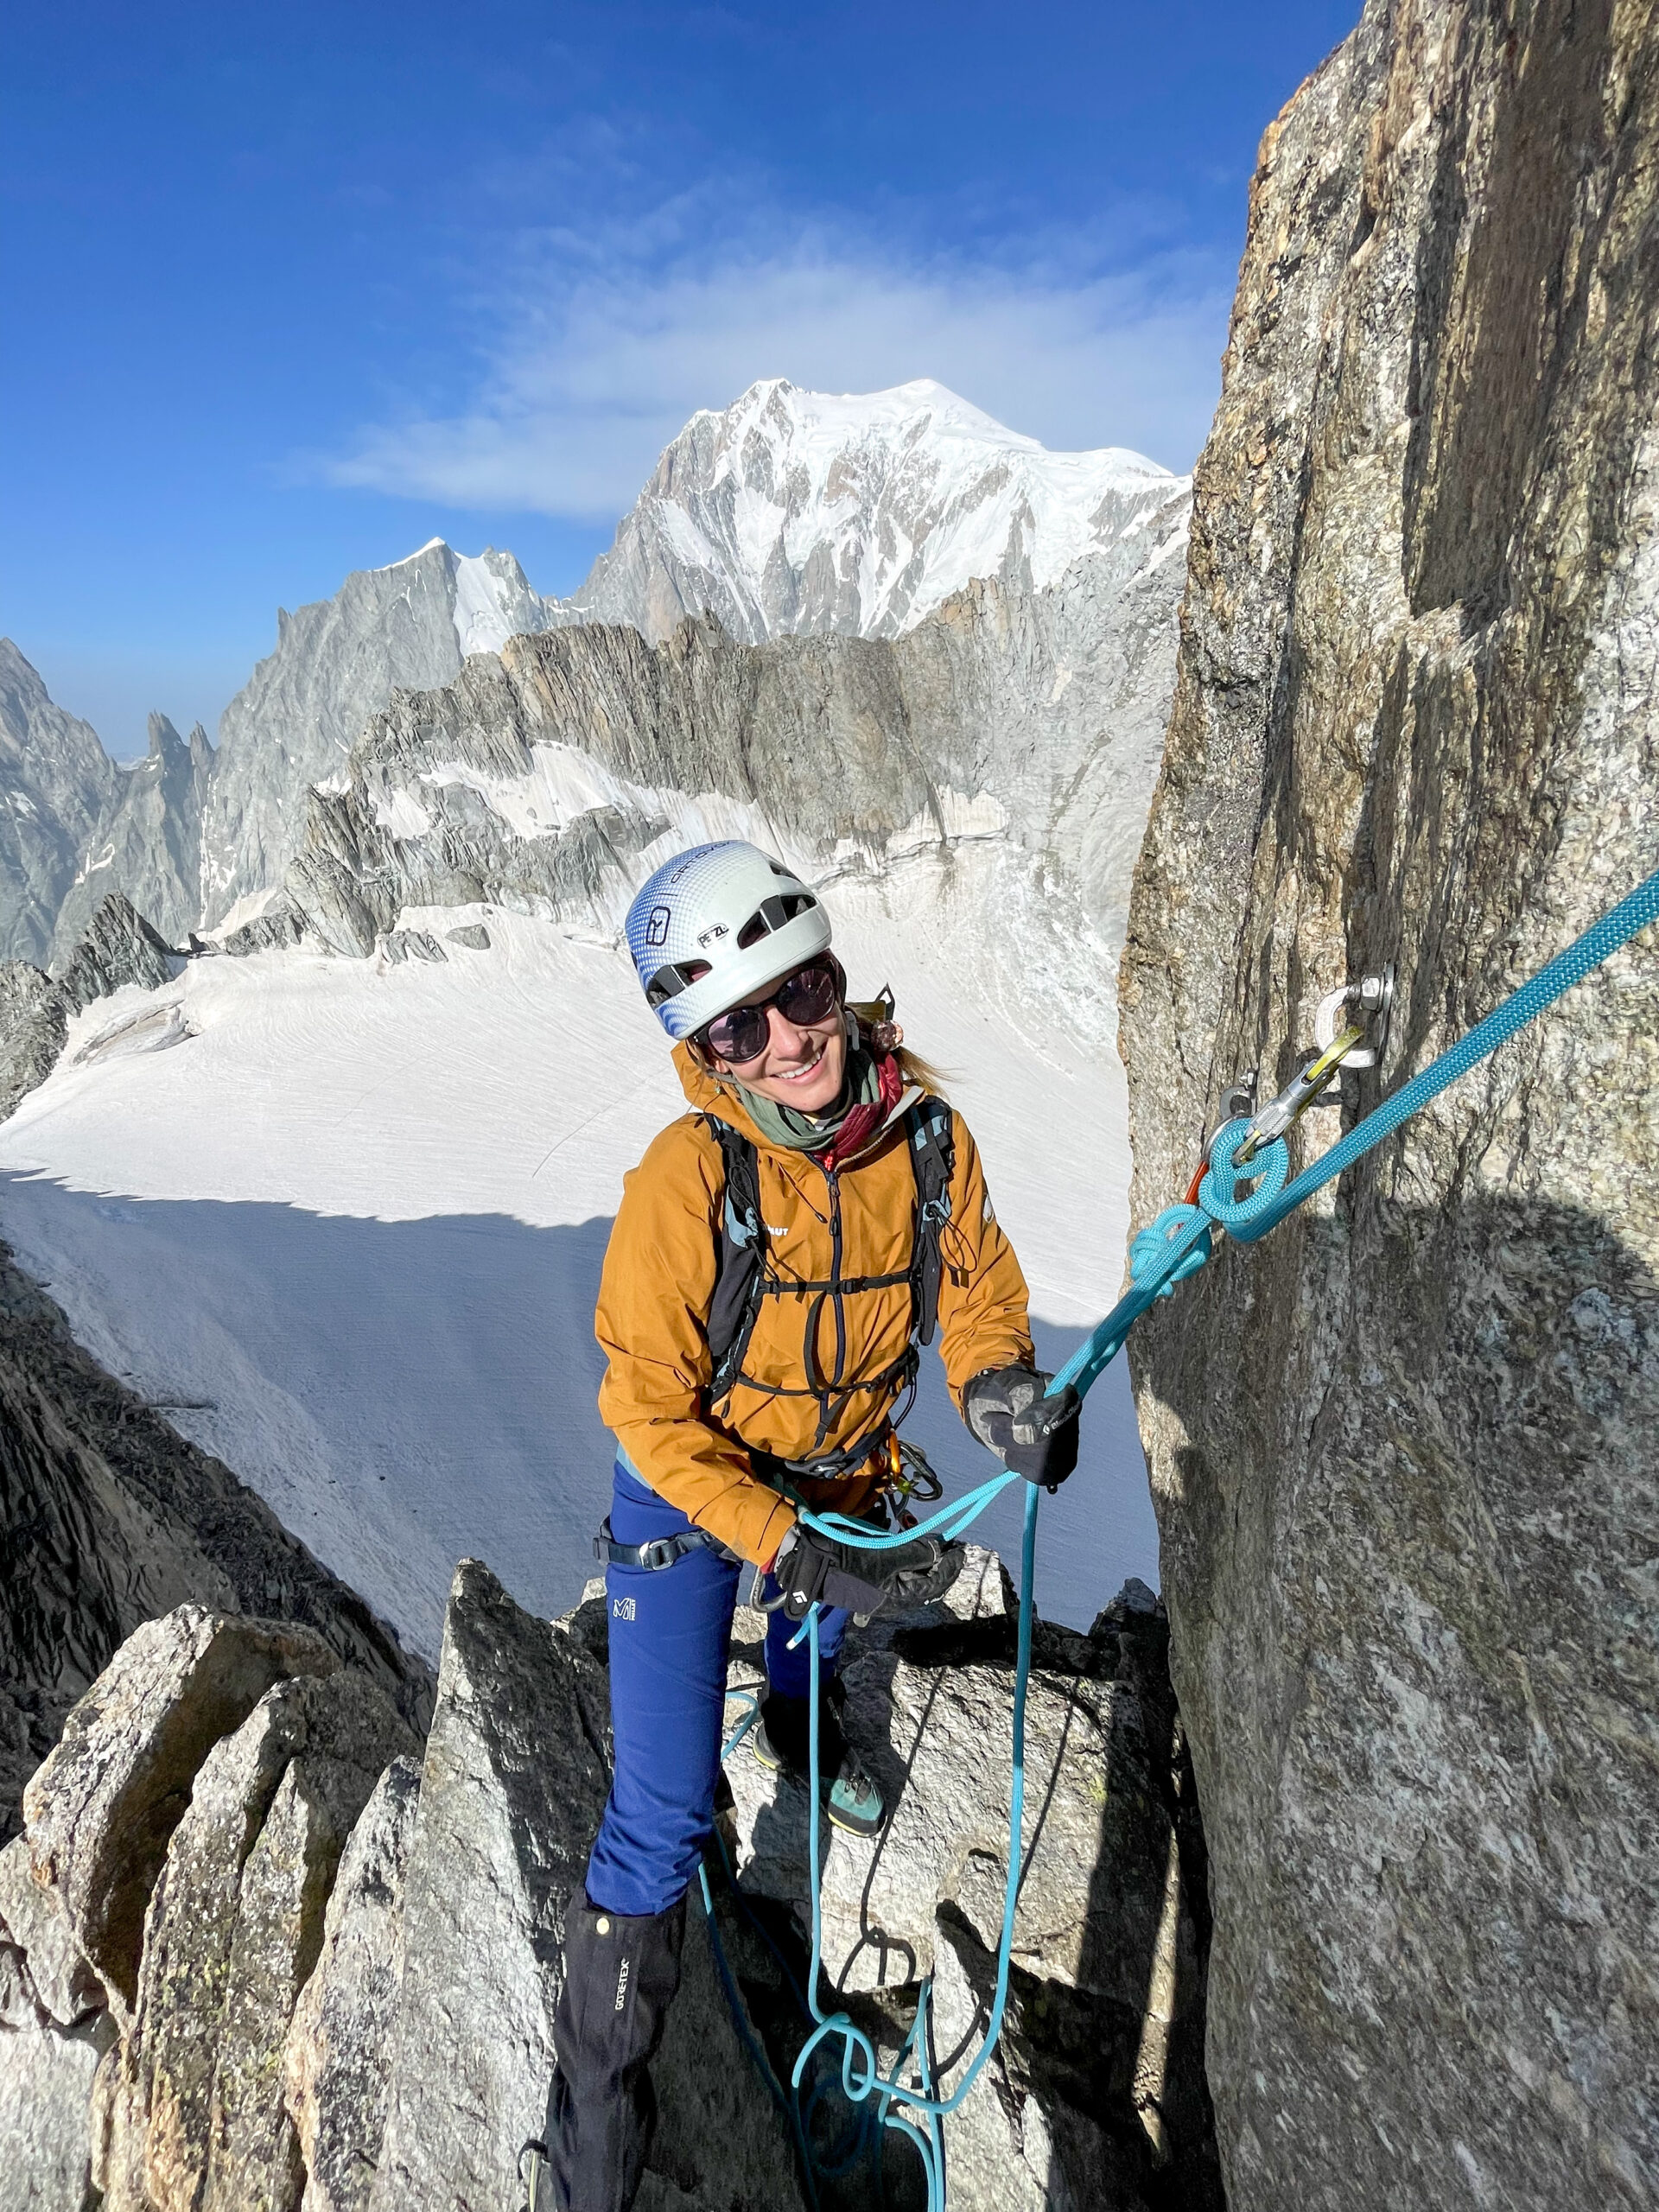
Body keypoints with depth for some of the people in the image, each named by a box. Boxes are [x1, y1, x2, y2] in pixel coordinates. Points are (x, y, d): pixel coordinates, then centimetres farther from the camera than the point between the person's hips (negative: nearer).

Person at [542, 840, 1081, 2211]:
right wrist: (794, 1552, -31)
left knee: (822, 1628, 34)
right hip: (692, 1486, -4)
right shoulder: (686, 1182, -34)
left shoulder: (927, 1135, -21)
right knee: (664, 1817, -4)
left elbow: (976, 1283, -4)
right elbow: (651, 1411, -25)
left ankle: (796, 1730, 71)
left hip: (844, 1472, 4)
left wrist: (999, 1384, -25)